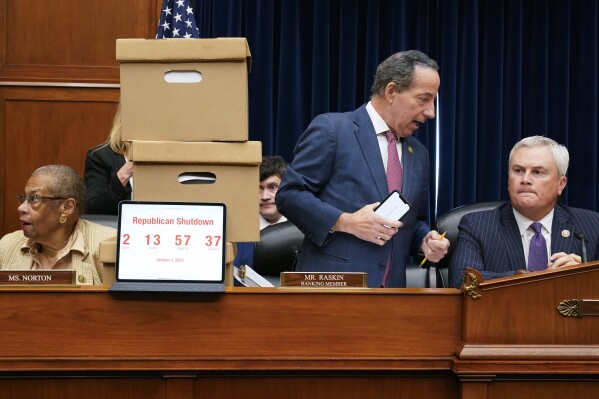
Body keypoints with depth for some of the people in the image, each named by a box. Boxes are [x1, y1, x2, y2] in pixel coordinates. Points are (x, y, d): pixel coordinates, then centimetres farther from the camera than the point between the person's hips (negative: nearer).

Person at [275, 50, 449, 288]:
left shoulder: (418, 154, 18)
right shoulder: (330, 129, -2)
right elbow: (289, 194, -5)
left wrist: (425, 241, 4)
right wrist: (346, 222, -16)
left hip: (390, 288, 6)